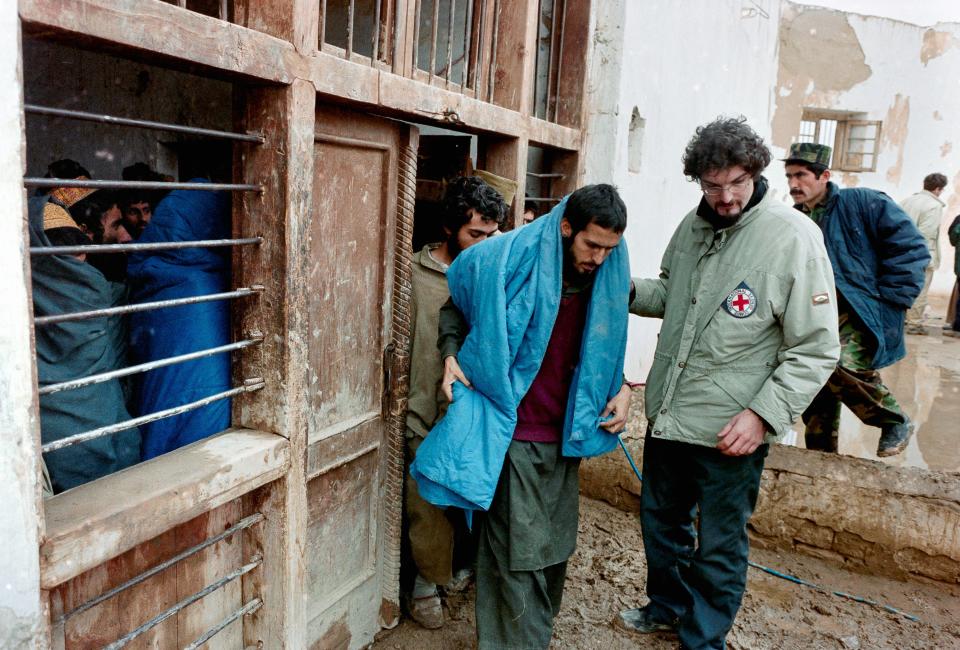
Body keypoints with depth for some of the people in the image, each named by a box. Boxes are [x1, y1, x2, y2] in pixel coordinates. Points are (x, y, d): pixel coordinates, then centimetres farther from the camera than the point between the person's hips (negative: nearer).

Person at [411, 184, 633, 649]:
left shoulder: (608, 276, 1)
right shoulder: (506, 260, -13)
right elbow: (455, 306, 5)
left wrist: (620, 388, 3)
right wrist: (450, 354, -9)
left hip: (564, 434, 5)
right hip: (512, 434, -5)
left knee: (556, 549, 15)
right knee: (521, 556, -2)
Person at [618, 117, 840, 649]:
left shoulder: (792, 236, -16)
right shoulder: (693, 225, 3)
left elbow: (815, 349, -15)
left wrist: (764, 414, -23)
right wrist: (628, 290, -2)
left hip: (731, 430, -6)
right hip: (668, 411, 7)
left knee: (718, 546, 11)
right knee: (661, 517, 24)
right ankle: (667, 607, 49)